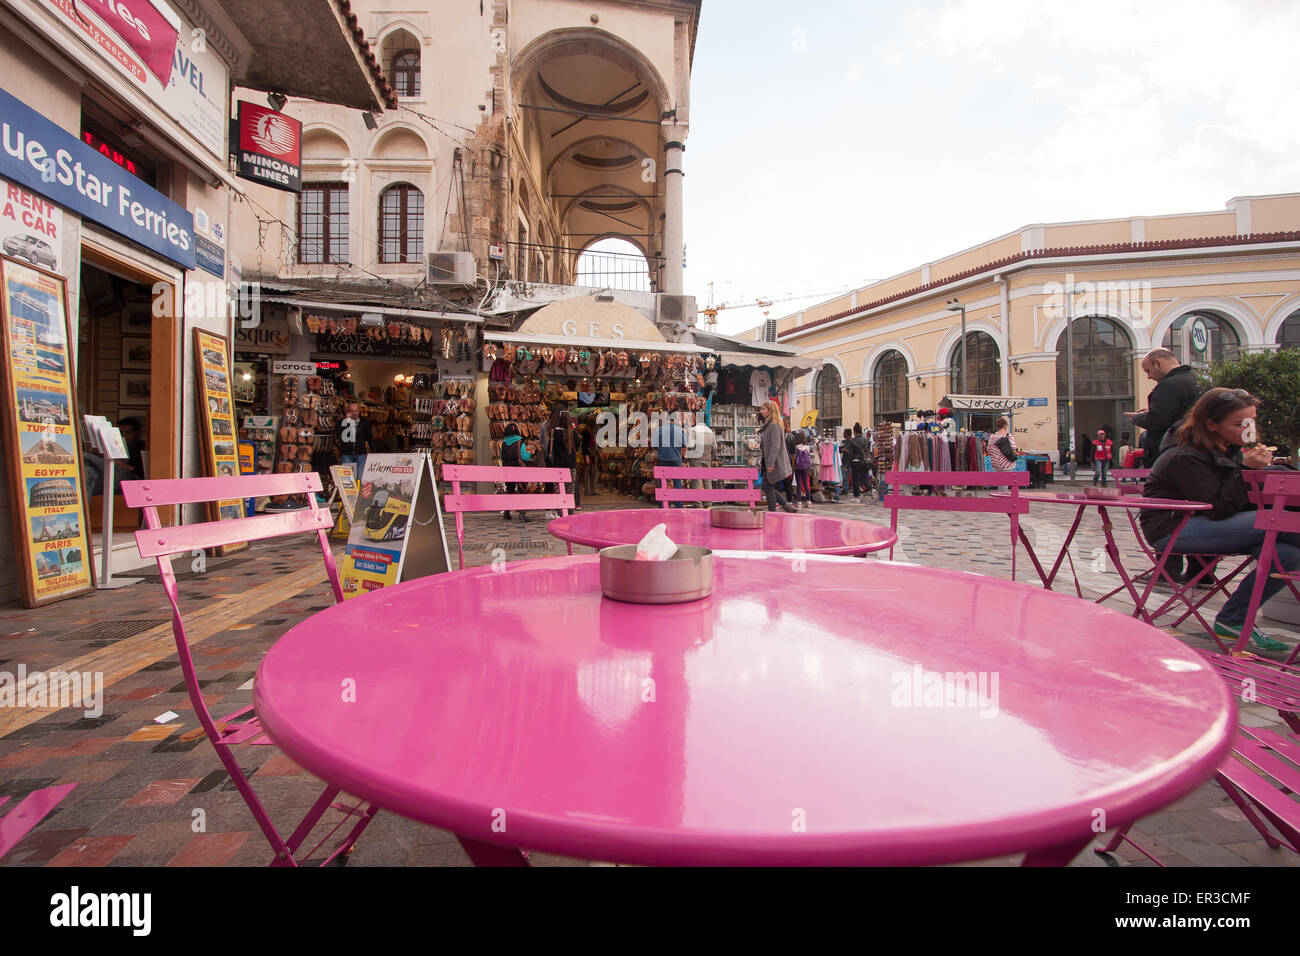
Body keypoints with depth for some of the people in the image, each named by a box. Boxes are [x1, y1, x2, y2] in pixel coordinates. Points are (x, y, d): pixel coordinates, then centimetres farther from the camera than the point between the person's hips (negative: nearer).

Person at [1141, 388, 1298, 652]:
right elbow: (1219, 509, -19)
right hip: (1172, 531, -8)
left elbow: (1246, 504, 10)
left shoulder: (1231, 451, 12)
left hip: (1200, 525, 8)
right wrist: (1246, 470, -20)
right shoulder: (1186, 458, -15)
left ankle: (1232, 620, -2)